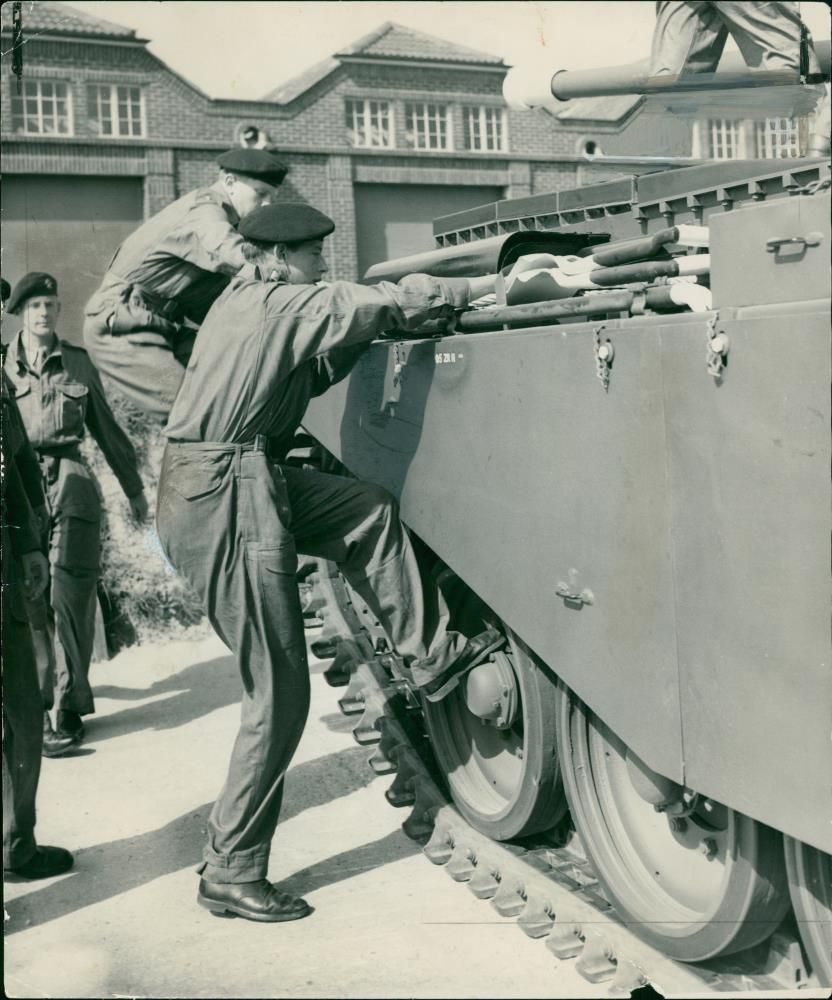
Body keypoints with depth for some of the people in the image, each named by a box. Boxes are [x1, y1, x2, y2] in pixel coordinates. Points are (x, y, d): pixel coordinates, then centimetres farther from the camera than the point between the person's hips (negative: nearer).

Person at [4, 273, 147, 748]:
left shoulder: (78, 362, 10)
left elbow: (107, 428, 16)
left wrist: (135, 489, 18)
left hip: (70, 481, 0)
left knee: (72, 594, -7)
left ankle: (70, 703, 0)